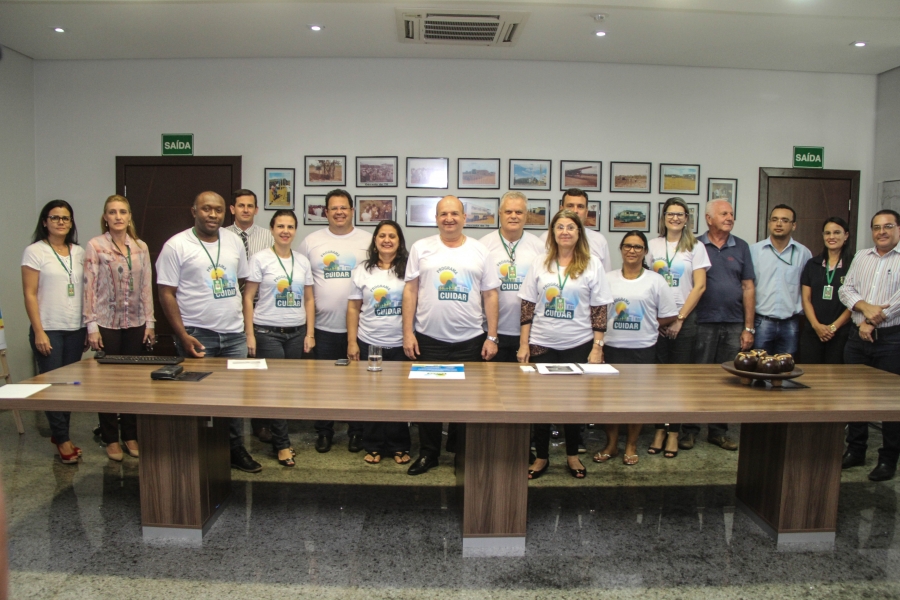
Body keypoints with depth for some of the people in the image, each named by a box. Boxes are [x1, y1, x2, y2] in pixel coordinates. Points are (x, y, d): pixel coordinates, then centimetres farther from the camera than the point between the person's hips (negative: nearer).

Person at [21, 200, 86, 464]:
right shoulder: (35, 251, -3)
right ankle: (62, 440, 10)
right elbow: (30, 294, -7)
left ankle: (58, 433, 21)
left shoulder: (79, 252, 9)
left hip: (76, 330, 4)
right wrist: (39, 331, -12)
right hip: (49, 330, -4)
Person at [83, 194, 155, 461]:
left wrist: (149, 321, 4)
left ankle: (131, 436, 20)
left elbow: (146, 286, 7)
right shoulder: (95, 246, -4)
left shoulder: (141, 247, 6)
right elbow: (90, 287, -6)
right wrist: (91, 325, -10)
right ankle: (111, 439, 17)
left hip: (135, 323, 3)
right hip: (107, 323, -3)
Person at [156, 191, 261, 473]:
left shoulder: (234, 241, 9)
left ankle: (236, 449, 22)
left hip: (234, 333, 4)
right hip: (197, 335, -4)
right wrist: (183, 336, -14)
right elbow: (166, 294, -8)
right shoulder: (177, 245, -6)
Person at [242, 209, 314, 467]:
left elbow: (309, 300, 10)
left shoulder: (302, 261, 8)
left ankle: (266, 428, 26)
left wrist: (310, 333, 4)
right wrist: (249, 334, -9)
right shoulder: (260, 259, -3)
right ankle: (282, 444, 9)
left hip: (296, 333, 4)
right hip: (267, 332, -4)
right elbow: (248, 298, -4)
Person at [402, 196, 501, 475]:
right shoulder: (421, 248, 4)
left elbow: (490, 295, 5)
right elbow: (410, 291, 2)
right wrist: (408, 332, -4)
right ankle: (428, 453, 24)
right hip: (428, 339, 0)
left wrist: (492, 337, 1)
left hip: (470, 341, 1)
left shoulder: (479, 251, 5)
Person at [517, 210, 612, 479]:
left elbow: (599, 309, -1)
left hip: (578, 345, -1)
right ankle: (541, 456, 23)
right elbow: (528, 306, 4)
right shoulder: (540, 263, 3)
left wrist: (597, 347, -6)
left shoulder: (592, 264, -1)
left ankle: (572, 455, 28)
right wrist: (523, 344, -1)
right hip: (542, 345, 1)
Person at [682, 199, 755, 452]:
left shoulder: (741, 247, 10)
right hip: (703, 323, -3)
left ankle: (718, 431, 20)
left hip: (734, 325, 3)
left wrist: (748, 327, 4)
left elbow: (748, 288, 8)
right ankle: (689, 430, 12)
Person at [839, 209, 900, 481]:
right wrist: (865, 307, -11)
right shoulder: (861, 257, 14)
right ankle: (855, 450, 23)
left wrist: (872, 321, -13)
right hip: (858, 337, 5)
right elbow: (846, 289, 7)